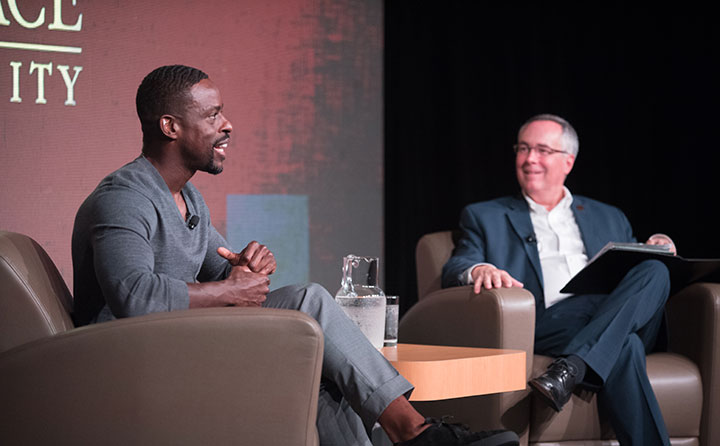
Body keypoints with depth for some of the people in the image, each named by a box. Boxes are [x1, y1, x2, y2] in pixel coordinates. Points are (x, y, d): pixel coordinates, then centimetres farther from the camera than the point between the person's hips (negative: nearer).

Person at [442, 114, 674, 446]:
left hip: (620, 324, 4)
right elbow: (454, 271, 6)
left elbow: (640, 273, 28)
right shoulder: (485, 217, 22)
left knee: (655, 271, -30)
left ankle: (568, 371, -41)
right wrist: (479, 270, -20)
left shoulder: (609, 218, 32)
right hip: (547, 327, -4)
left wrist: (660, 252, 3)